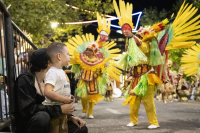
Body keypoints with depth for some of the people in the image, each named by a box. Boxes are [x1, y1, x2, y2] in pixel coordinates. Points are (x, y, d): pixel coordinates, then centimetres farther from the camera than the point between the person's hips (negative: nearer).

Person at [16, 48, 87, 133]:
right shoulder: (25, 80, -12)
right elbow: (28, 109, -25)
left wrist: (70, 117, -3)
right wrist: (60, 109, -25)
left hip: (48, 126, 7)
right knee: (42, 116, -37)